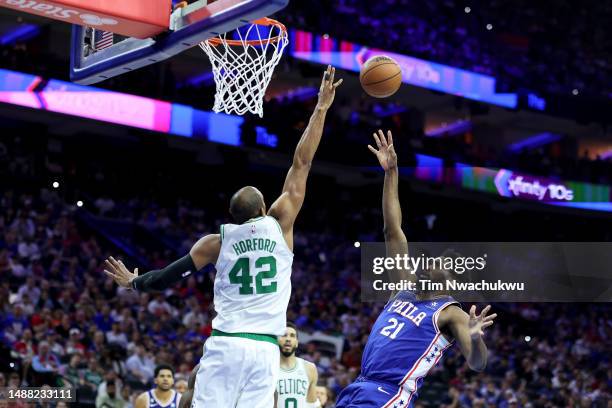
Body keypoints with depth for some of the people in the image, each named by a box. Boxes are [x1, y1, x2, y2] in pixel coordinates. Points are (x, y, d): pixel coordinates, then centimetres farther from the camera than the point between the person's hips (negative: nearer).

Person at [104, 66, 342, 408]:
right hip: (264, 350, 0)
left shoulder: (217, 241, 8)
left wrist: (134, 282, 33)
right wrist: (321, 110, 10)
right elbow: (301, 165, 7)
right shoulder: (280, 225, 5)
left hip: (224, 344, 0)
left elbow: (171, 276, 14)